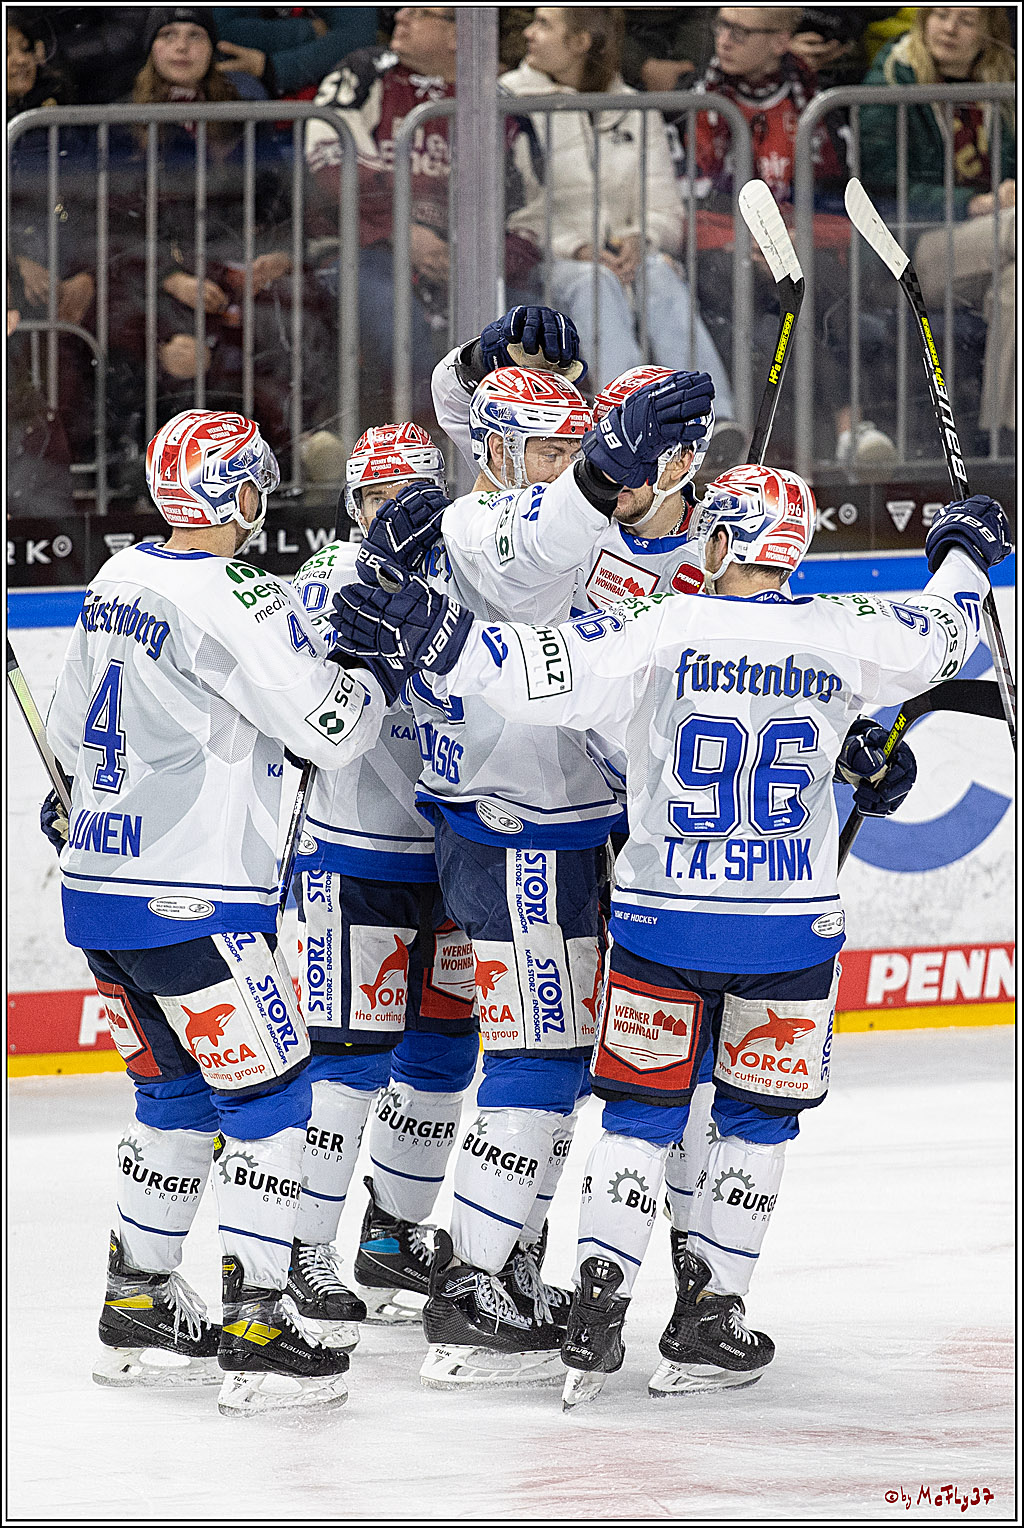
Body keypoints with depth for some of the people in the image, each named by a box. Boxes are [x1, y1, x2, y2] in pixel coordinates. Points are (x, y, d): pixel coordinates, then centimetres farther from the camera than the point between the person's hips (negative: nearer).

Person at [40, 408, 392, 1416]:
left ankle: (137, 1307, 23)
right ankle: (257, 1333, -7)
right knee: (268, 1096, -3)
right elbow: (330, 728, -16)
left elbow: (74, 725, 23)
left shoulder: (119, 581, 10)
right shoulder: (236, 602, -17)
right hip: (192, 899, -9)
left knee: (179, 1092, 19)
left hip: (98, 881, 9)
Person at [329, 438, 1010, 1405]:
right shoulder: (843, 636, -3)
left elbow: (542, 672, -21)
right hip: (791, 926, 1)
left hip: (665, 917, -1)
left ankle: (595, 1311, 0)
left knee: (641, 1110, 10)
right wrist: (965, 556, 37)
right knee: (756, 1121, 14)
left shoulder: (660, 632, -11)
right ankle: (705, 1323, 12)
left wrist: (420, 636, -18)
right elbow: (938, 637, 17)